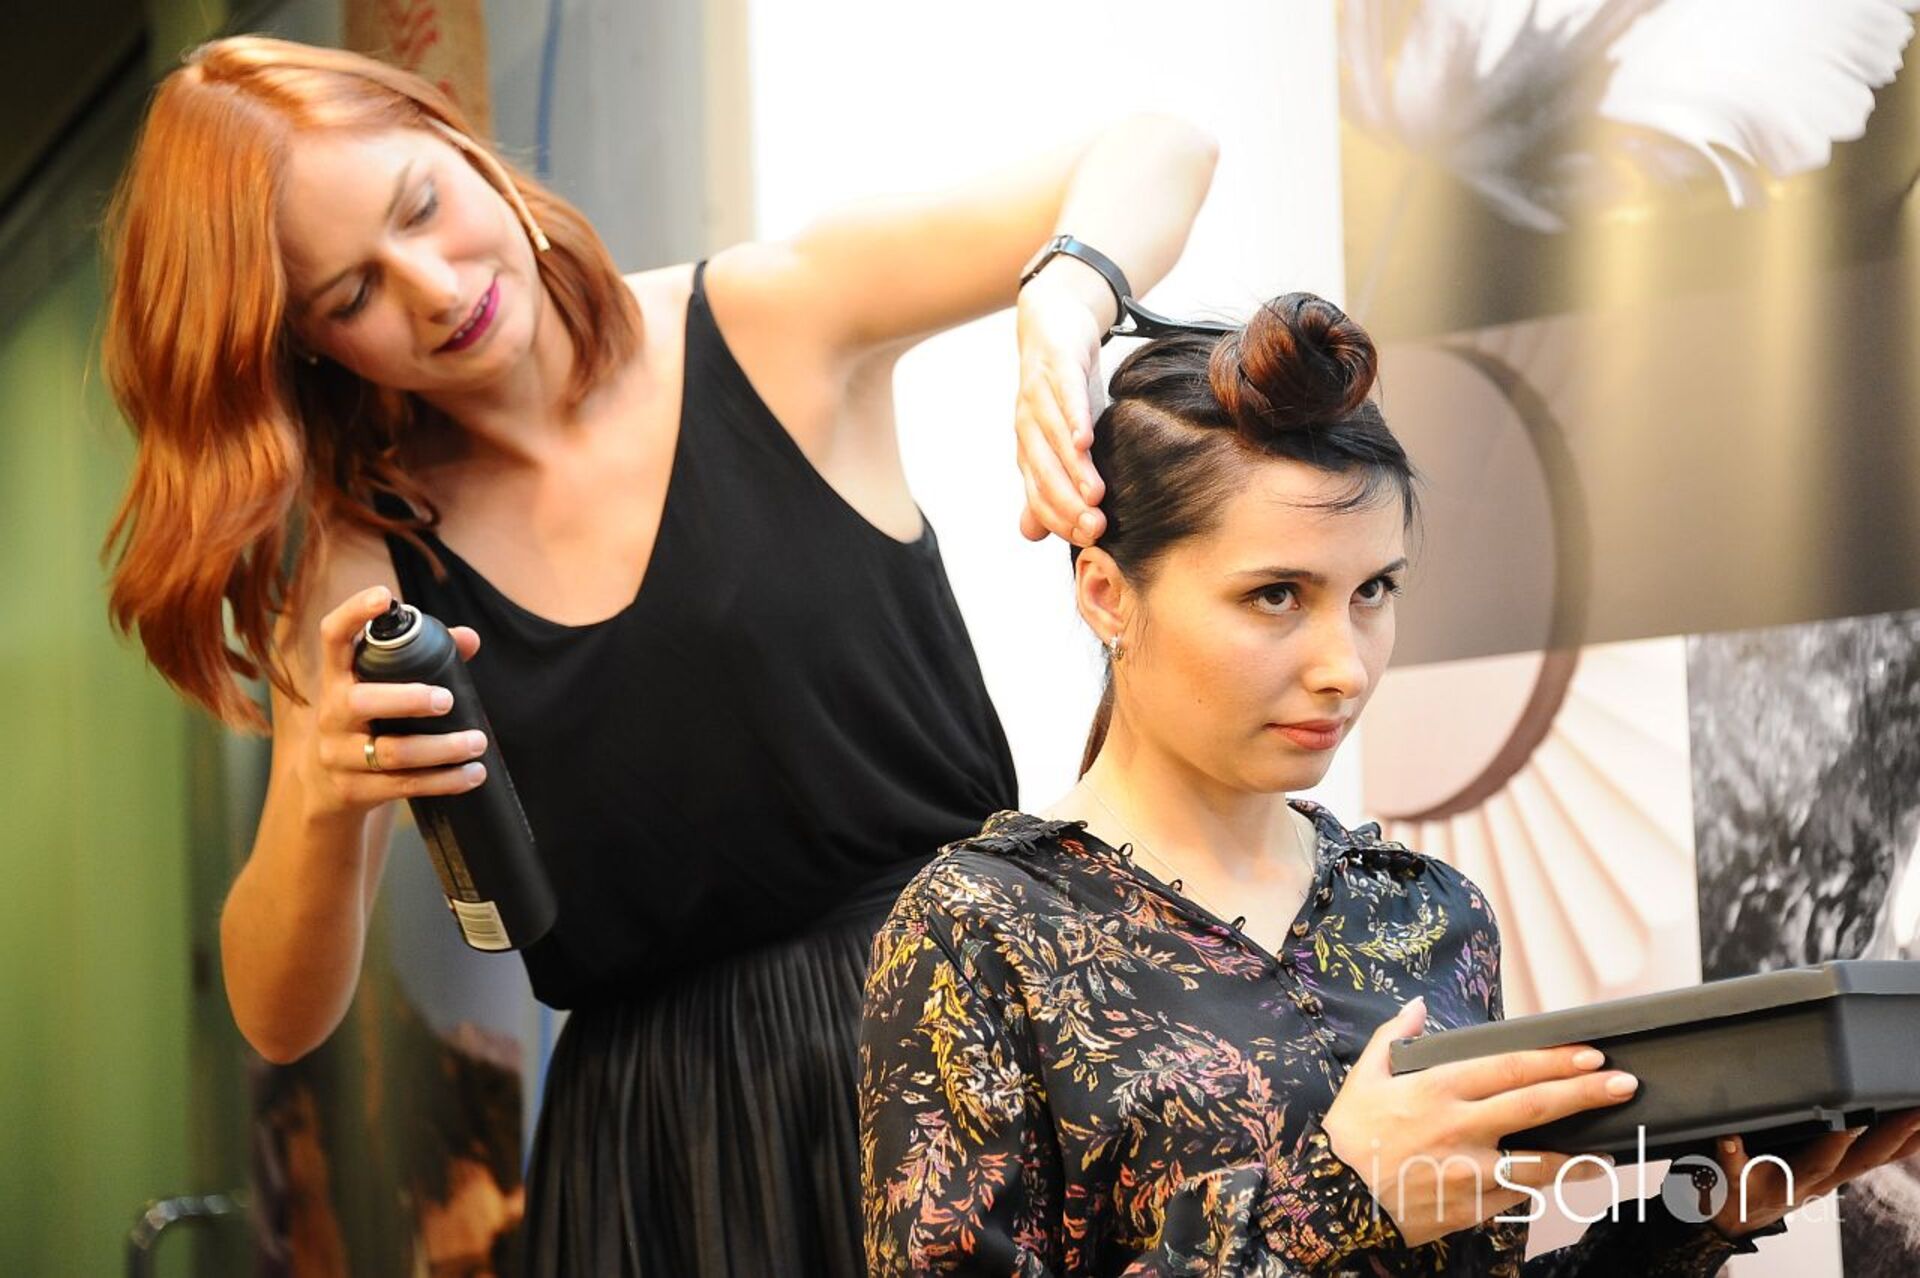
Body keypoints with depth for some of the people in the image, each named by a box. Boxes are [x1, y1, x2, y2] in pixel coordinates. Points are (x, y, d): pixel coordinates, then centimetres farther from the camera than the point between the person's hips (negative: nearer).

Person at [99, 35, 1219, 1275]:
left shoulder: (767, 325, -3)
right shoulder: (366, 558, 3)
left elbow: (1157, 151, -8)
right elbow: (282, 1021, 1)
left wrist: (1059, 311, -30)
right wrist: (327, 807, -21)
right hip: (661, 1160, 2)